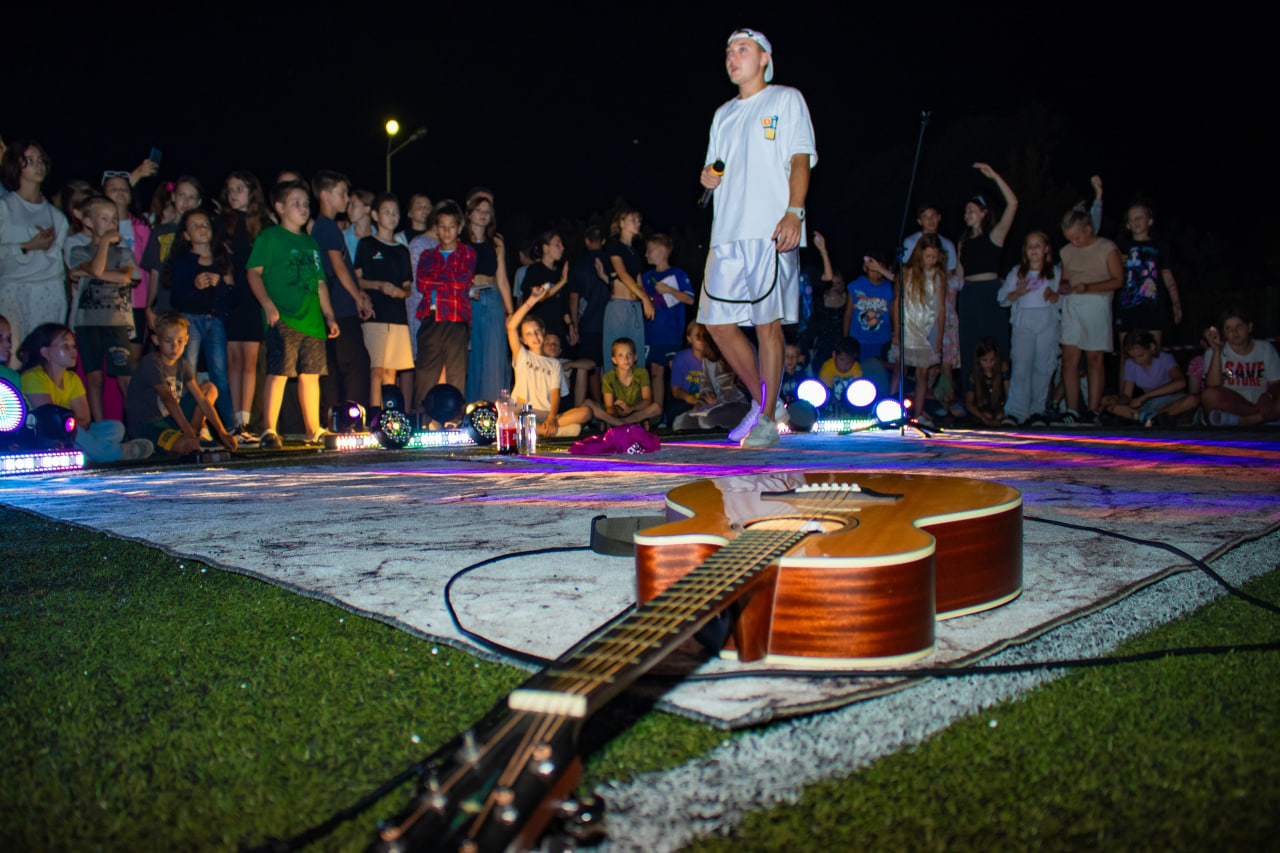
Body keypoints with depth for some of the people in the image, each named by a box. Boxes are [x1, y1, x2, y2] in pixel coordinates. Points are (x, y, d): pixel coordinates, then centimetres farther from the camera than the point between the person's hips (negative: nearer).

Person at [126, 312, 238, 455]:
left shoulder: (182, 365, 4)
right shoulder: (151, 363, -19)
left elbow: (202, 400, -1)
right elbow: (168, 398, -32)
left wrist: (222, 433, -10)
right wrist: (187, 431, -42)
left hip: (169, 418, 8)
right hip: (145, 424, -8)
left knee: (210, 388, 4)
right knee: (184, 446, -36)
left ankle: (195, 431, -5)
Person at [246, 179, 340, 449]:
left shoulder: (310, 242, 22)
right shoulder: (269, 237, 3)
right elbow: (254, 272, -4)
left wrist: (329, 315, 18)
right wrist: (268, 304, -17)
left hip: (312, 320, 6)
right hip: (283, 319, -6)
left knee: (311, 374, 8)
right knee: (278, 373, -11)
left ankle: (313, 430, 15)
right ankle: (269, 431, -8)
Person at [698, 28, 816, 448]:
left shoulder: (786, 99, 9)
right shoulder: (723, 113, 25)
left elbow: (800, 160, -1)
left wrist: (794, 211, -15)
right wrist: (707, 175, 3)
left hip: (771, 232, -6)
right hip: (727, 232, 6)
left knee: (768, 324, -8)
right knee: (719, 323, 0)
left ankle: (767, 419, -1)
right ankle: (761, 401, 16)